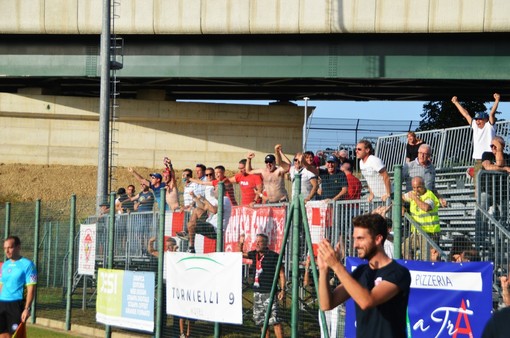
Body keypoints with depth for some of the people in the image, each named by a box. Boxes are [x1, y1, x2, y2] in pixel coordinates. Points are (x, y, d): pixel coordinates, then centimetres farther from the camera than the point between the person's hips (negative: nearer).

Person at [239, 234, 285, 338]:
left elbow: (281, 273, -7)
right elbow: (241, 254, 27)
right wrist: (241, 243, 7)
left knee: (274, 320, -14)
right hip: (257, 292, 7)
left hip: (269, 293, -7)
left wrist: (282, 290, -14)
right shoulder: (254, 254, 10)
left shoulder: (274, 256, -9)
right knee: (262, 321, 12)